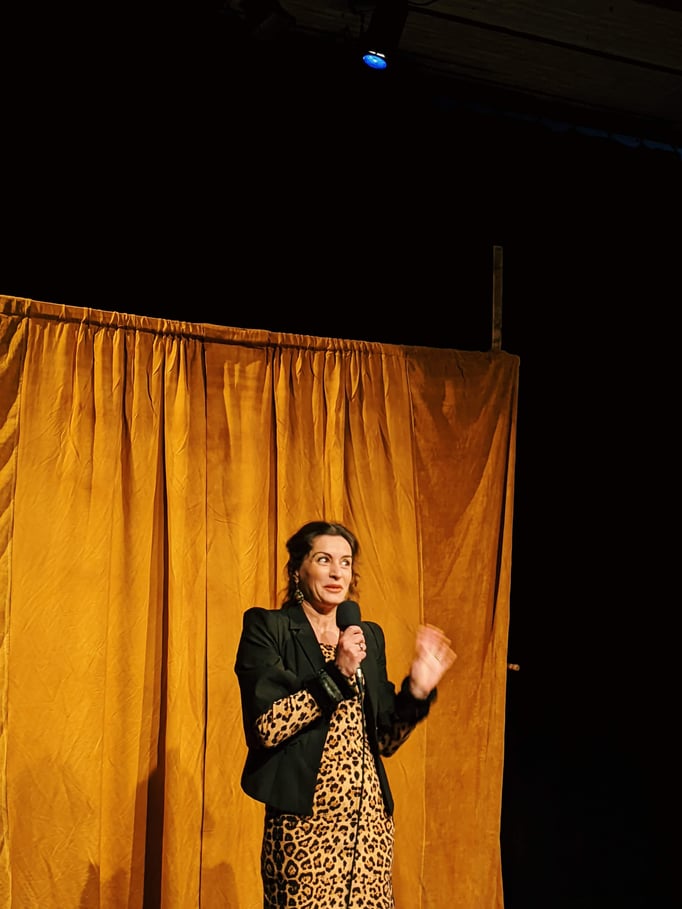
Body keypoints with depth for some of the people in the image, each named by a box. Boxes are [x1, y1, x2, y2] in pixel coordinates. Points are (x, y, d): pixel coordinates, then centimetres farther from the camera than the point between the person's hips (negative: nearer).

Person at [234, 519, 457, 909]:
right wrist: (337, 674, -19)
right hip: (304, 820, -5)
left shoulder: (370, 636, 11)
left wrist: (417, 689, -2)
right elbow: (265, 728, -15)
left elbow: (384, 741, 13)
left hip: (371, 818, 5)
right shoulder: (266, 627, -4)